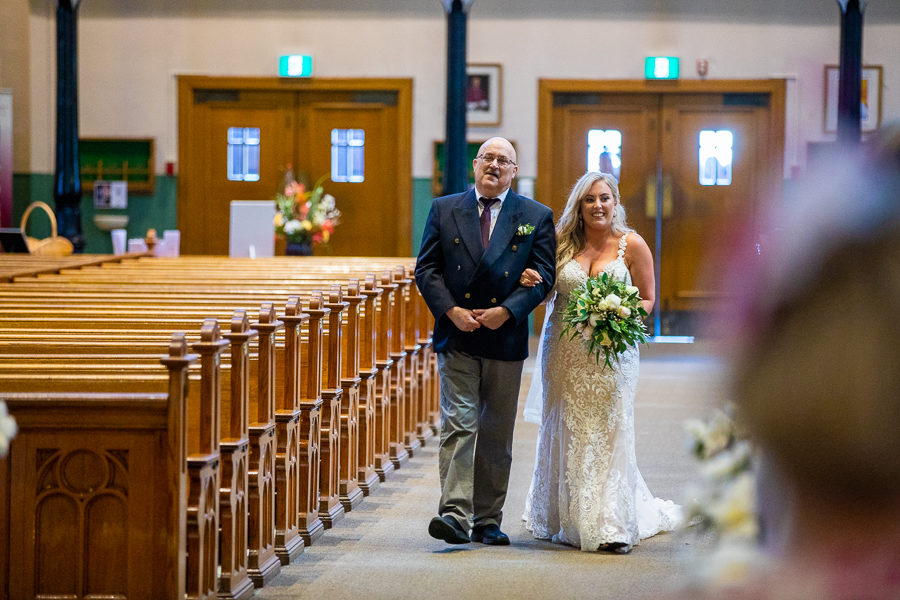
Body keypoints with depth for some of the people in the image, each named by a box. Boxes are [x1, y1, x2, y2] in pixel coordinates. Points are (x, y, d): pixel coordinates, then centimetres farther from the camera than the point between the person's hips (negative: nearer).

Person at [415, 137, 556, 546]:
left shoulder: (536, 217, 5)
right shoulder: (443, 210, 7)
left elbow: (543, 277, 0)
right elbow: (426, 269, 4)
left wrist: (506, 311, -14)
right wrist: (451, 310, -11)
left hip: (506, 339, 1)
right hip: (457, 338, -1)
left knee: (496, 435, 7)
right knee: (458, 426, -10)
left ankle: (487, 521, 15)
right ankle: (455, 516, -16)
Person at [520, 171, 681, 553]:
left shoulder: (631, 245, -2)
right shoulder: (562, 242, 4)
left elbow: (647, 299, 3)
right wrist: (529, 280, -9)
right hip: (564, 353, 2)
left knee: (608, 434, -6)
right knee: (566, 433, 8)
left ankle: (611, 525, -4)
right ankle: (568, 518, 24)